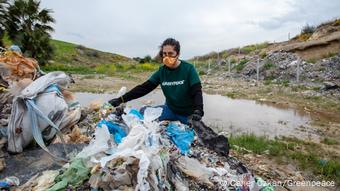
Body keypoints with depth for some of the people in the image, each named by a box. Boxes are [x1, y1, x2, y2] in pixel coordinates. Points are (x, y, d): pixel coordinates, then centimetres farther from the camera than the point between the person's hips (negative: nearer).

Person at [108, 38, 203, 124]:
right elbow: (144, 87, -7)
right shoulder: (162, 71, -4)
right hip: (170, 109, 3)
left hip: (188, 113, -3)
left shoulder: (188, 69, -15)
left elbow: (197, 92, -20)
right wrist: (121, 99, -15)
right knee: (144, 112, -8)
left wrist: (198, 111, -40)